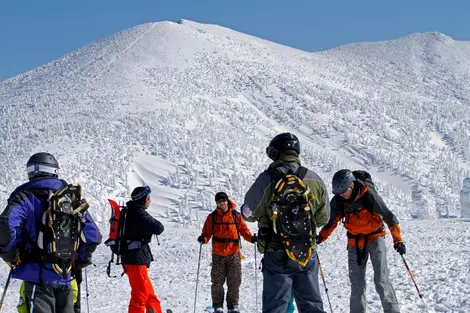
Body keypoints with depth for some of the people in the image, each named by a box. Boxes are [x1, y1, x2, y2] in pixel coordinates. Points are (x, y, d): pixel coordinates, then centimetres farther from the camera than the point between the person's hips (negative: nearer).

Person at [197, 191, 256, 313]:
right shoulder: (212, 217, 3)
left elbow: (243, 230, 5)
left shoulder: (236, 215, 3)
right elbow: (207, 232, 4)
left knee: (234, 281, 3)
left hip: (234, 253, 0)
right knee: (217, 281, 3)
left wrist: (250, 238, -13)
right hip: (218, 254, 0)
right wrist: (203, 239, -17)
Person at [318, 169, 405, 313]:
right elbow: (332, 222, 7)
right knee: (357, 284, 7)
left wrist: (397, 239, -18)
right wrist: (321, 237, -4)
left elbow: (388, 216, -16)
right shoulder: (337, 201, -9)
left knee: (381, 281, -11)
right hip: (354, 243, 4)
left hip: (375, 238, -4)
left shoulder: (369, 195, -23)